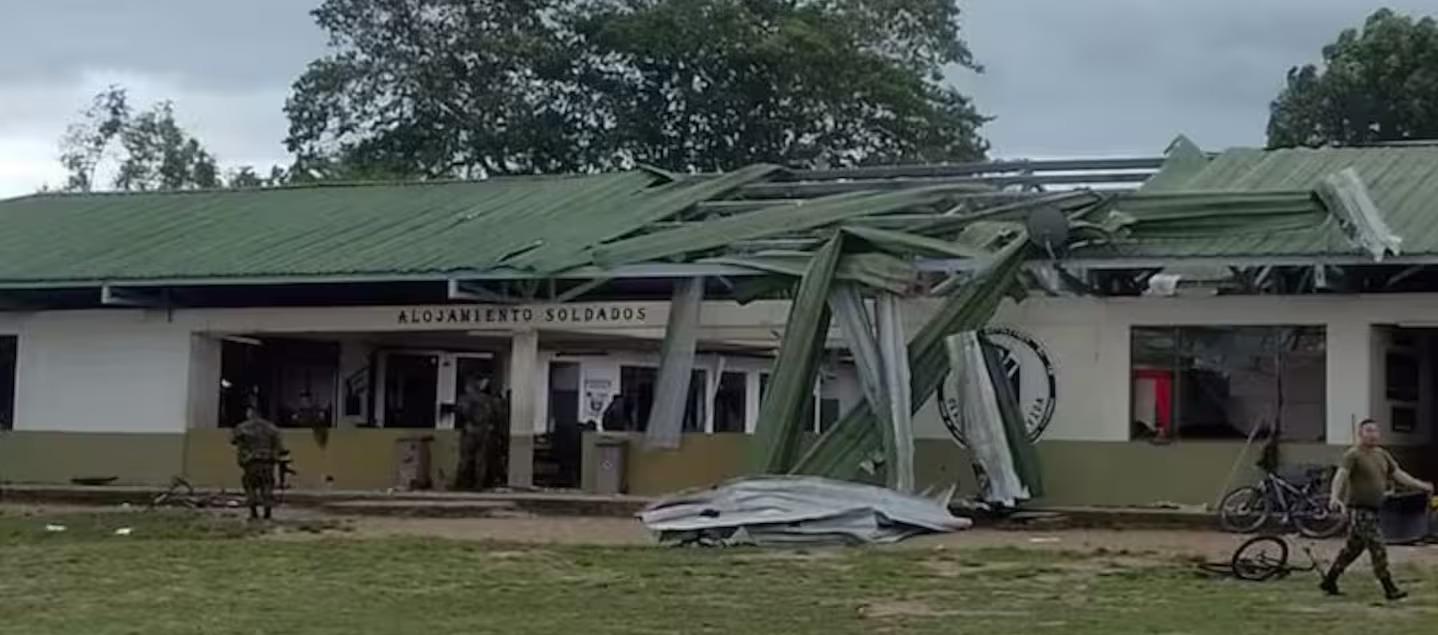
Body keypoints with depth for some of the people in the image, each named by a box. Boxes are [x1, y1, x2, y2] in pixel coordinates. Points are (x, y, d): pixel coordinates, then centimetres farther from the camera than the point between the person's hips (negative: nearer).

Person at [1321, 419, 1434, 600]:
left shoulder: (1382, 455, 12)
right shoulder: (1353, 455, -12)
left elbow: (1398, 474, 16)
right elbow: (1341, 475, -25)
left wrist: (1420, 485, 10)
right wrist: (1334, 497, -41)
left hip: (1373, 509, 8)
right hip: (1359, 510, -8)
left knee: (1353, 548, 15)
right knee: (1378, 550, -9)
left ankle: (1329, 581, 25)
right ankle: (1390, 589, -4)